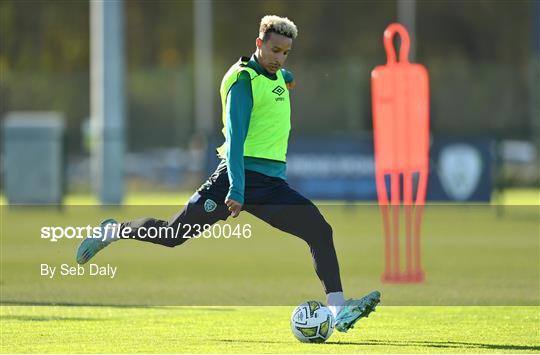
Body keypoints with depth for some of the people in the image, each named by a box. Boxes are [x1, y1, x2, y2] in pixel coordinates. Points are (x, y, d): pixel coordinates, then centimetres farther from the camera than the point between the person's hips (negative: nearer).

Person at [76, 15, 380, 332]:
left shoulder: (277, 75, 13)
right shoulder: (245, 80, -11)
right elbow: (235, 138, -21)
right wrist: (236, 190, -28)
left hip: (273, 185, 7)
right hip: (238, 176, -7)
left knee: (321, 231, -11)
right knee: (174, 233, -2)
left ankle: (339, 310, -15)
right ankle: (114, 231, 24)